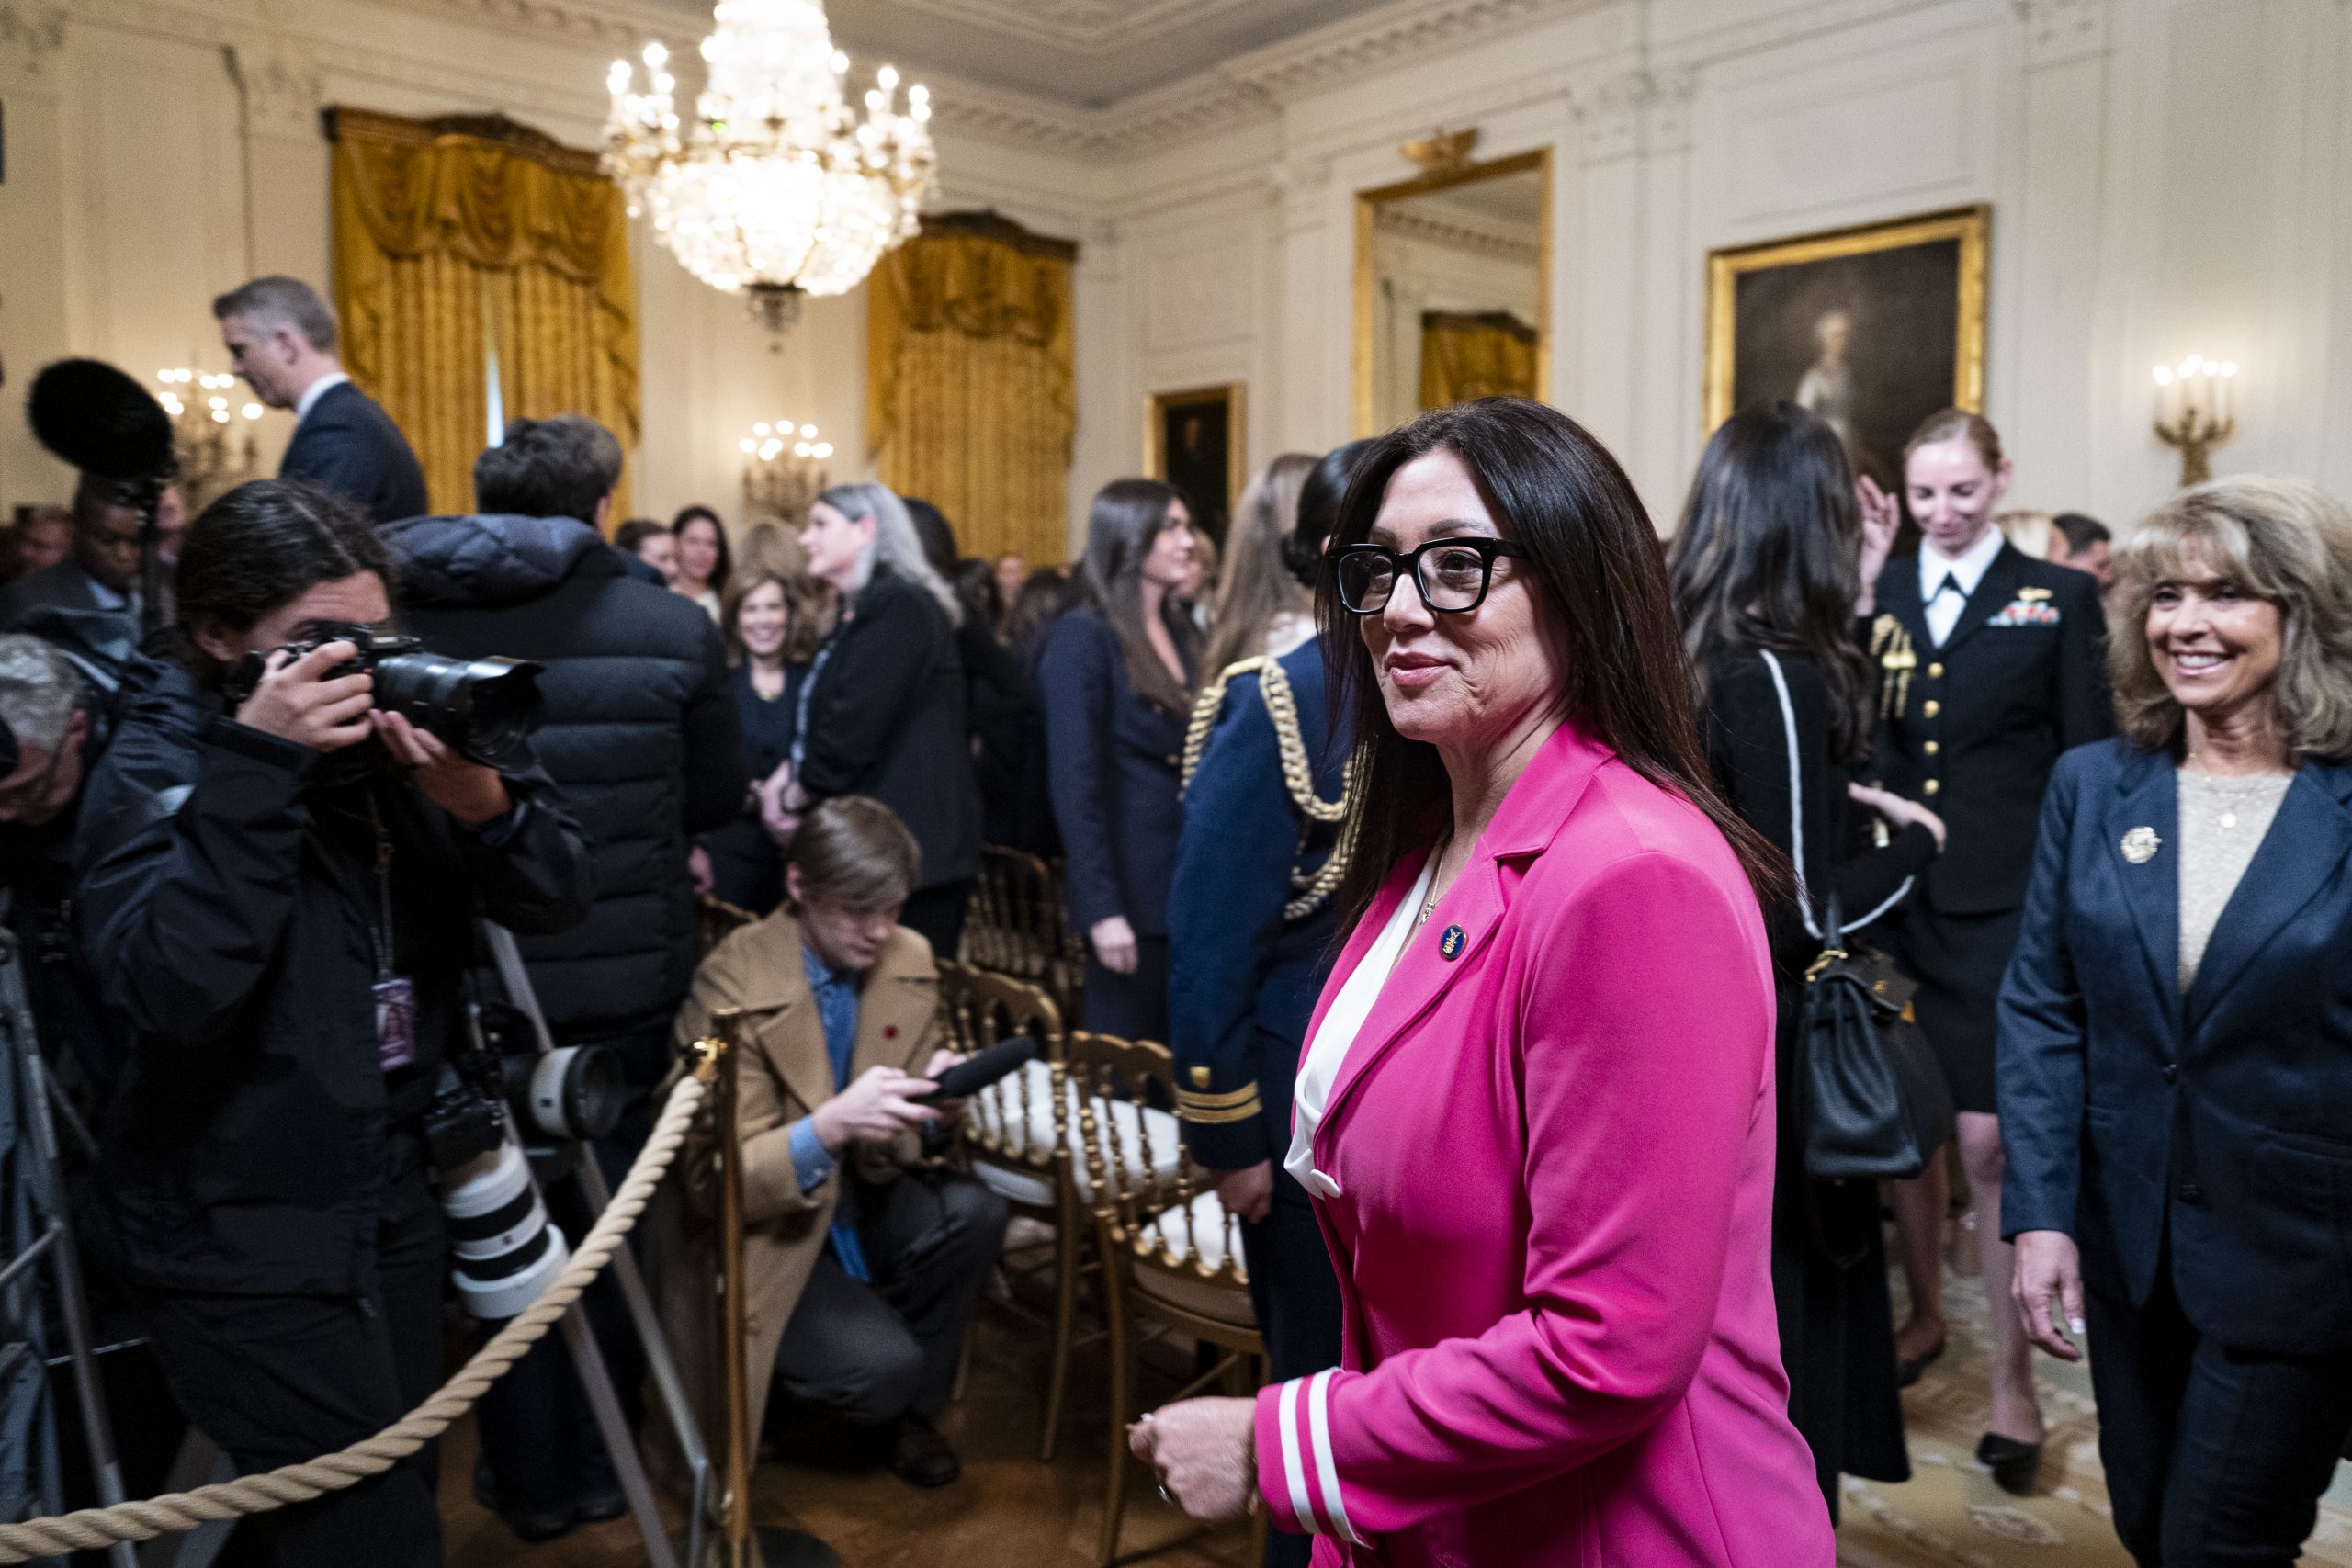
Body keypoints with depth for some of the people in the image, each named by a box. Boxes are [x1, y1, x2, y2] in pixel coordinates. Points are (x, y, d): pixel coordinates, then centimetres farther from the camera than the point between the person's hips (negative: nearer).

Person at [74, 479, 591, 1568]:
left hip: (389, 1195, 6)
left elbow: (557, 899, -7)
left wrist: (481, 799, -25)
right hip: (241, 1235, -5)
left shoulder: (395, 728, 0)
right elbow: (168, 992, -31)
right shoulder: (155, 768, -13)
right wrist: (256, 773, -34)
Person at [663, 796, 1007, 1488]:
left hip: (858, 1205, 6)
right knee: (881, 1366, -27)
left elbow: (893, 1152, 3)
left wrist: (930, 1106, -22)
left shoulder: (909, 959, -6)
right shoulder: (733, 986, -22)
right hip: (762, 1237, -5)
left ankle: (910, 1407, 2)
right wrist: (832, 1124, -41)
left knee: (973, 1213, -24)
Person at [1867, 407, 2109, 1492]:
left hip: (2000, 906, -3)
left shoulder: (2057, 599, 3)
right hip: (1892, 900, 3)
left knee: (1988, 1140, -4)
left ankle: (2012, 1375, 13)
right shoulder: (1872, 596, 9)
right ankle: (1924, 1312, 35)